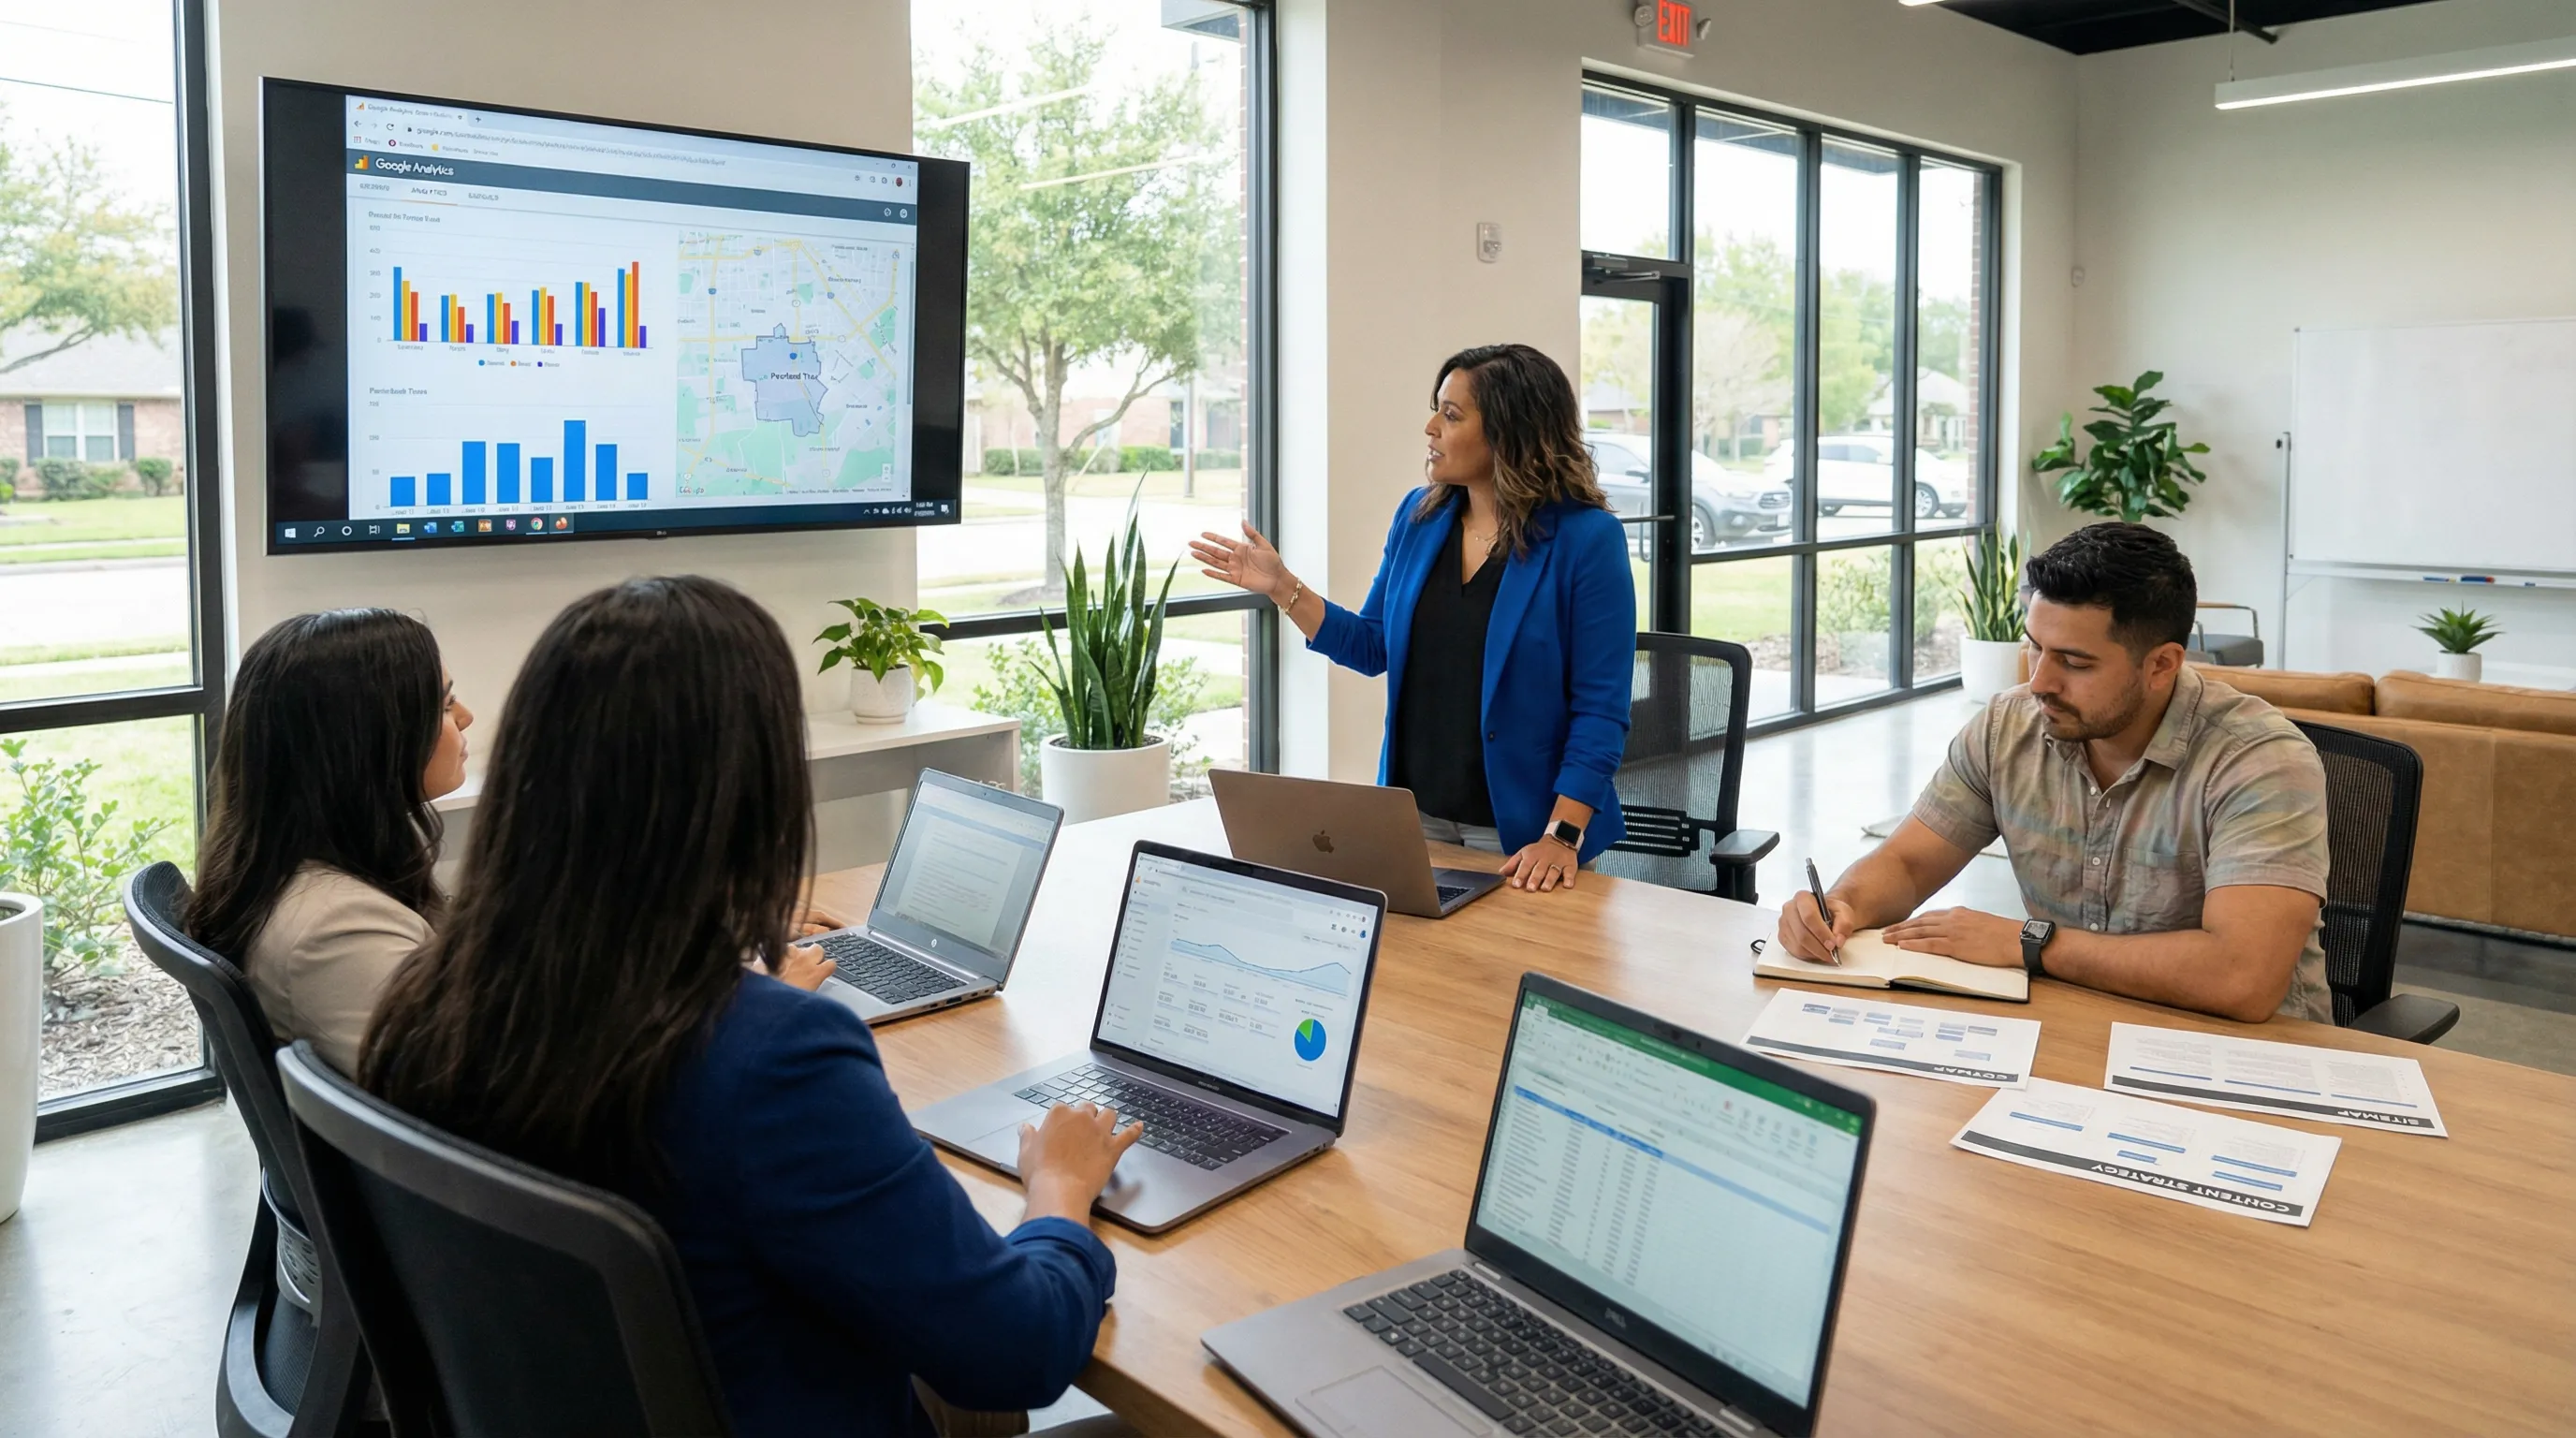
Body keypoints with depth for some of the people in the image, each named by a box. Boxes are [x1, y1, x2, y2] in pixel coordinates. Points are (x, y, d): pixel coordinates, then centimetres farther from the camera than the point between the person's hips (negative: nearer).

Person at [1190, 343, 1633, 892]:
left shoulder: (1587, 538, -15)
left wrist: (1562, 836, -22)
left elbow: (1600, 708, -16)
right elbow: (1373, 647, 10)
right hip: (1416, 815, 5)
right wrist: (1282, 588, 0)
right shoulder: (1419, 517, 2)